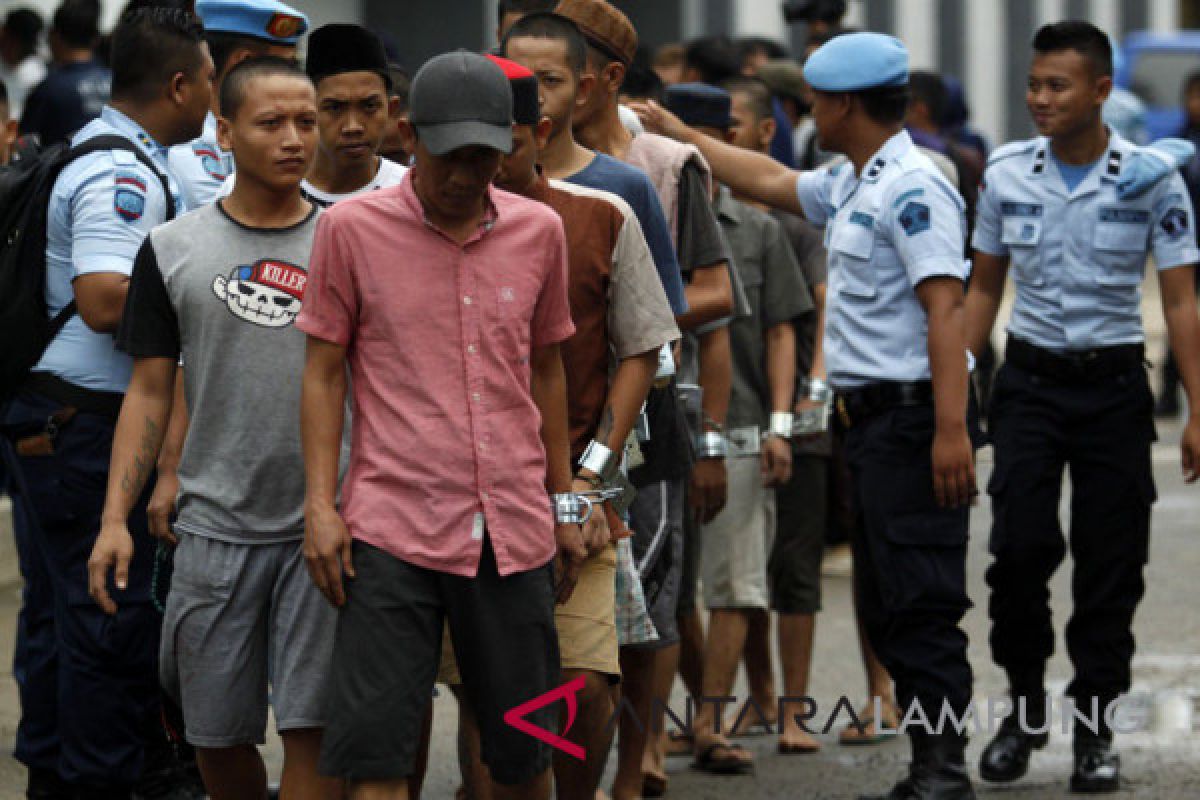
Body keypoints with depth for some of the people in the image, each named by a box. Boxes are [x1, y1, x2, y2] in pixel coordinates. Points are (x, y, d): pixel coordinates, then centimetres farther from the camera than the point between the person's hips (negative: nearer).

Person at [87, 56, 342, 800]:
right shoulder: (173, 250, 4)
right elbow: (150, 391, 6)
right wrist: (115, 517, -2)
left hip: (325, 528, -1)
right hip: (217, 526, 1)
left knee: (313, 730, -6)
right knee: (218, 733, 7)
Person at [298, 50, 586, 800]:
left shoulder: (539, 231, 9)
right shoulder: (352, 228, 0)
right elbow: (324, 371, 4)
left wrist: (564, 502, 19)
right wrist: (320, 504, -4)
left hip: (514, 531, 3)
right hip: (393, 523, -3)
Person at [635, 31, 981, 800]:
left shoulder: (911, 187, -14)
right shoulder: (851, 187, 17)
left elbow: (946, 308, -21)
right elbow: (769, 181, 34)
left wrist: (952, 428, -28)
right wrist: (678, 134, 40)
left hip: (912, 417, -10)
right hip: (872, 419, 10)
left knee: (923, 601, -11)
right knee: (885, 605, 10)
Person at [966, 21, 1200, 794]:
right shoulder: (1006, 174, 2)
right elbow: (983, 289, 12)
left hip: (1113, 384, -1)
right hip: (1029, 381, 1)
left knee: (1110, 563, 1)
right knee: (1019, 546, -9)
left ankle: (1094, 727, 13)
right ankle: (1026, 706, 11)